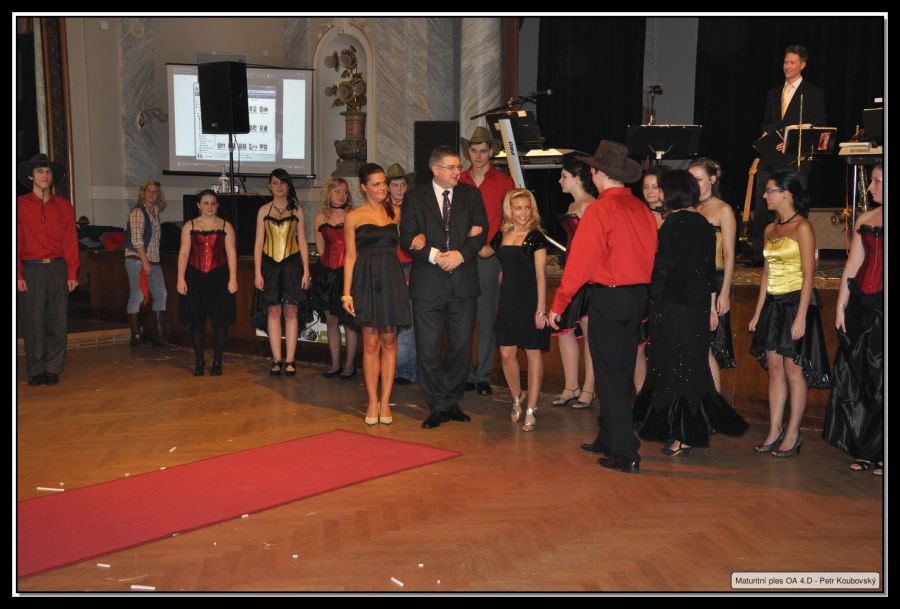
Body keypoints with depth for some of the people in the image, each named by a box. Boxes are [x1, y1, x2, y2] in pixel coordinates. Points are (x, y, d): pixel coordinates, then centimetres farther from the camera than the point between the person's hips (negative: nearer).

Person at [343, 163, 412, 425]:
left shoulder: (395, 213, 10)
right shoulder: (354, 217, 2)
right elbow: (350, 256, 1)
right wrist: (347, 292, -4)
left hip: (392, 280, 2)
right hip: (367, 281, -2)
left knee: (389, 342, 3)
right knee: (371, 343, 0)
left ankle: (385, 401, 10)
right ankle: (373, 401, 9)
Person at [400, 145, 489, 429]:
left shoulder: (471, 194, 8)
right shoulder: (415, 197, 3)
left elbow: (480, 232, 2)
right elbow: (407, 239, -2)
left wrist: (461, 254, -14)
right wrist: (435, 256, -15)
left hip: (464, 281, 2)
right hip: (428, 284, -2)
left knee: (462, 346, 7)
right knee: (428, 349, 0)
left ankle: (451, 401, 22)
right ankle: (438, 406, 13)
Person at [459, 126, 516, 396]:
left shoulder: (504, 182, 4)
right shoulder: (458, 182, 8)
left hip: (489, 256, -2)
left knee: (487, 317, 2)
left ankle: (483, 375, 10)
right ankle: (465, 373, 13)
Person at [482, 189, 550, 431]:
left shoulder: (536, 237, -6)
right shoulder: (502, 236, 7)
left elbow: (541, 275, -8)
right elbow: (483, 252, 28)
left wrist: (541, 309, -12)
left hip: (530, 301, -4)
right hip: (508, 300, 5)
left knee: (533, 353, 1)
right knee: (507, 353, 4)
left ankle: (531, 409, 7)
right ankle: (517, 398, 26)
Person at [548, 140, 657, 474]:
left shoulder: (599, 211, -15)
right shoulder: (642, 209, 4)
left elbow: (579, 262, -15)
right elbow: (650, 255, 7)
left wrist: (558, 304, -9)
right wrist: (638, 290, 15)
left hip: (608, 297, -7)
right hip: (638, 295, 7)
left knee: (610, 375, 1)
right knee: (622, 372, 16)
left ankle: (625, 453, 2)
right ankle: (608, 438, 29)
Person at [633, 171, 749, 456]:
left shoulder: (675, 222, -14)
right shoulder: (703, 223, 10)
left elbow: (663, 264, -19)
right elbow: (710, 268, 15)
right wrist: (711, 307, 19)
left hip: (672, 305, -8)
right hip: (697, 305, 8)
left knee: (673, 369, 0)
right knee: (691, 367, 16)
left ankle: (682, 437, 4)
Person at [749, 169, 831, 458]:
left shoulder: (802, 228, -10)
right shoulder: (770, 230, 12)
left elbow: (808, 275, -14)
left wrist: (801, 317, -19)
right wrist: (758, 313, 14)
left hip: (796, 301, -7)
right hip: (773, 304, 7)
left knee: (794, 369, -2)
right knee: (774, 368, 8)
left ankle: (793, 434, 7)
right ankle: (775, 431, 15)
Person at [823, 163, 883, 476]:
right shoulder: (866, 219, 13)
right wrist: (841, 305, 9)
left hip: (881, 304, -6)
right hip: (862, 306, 6)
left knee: (880, 380, 1)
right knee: (857, 377, 8)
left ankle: (879, 453, 11)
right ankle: (864, 450, 18)